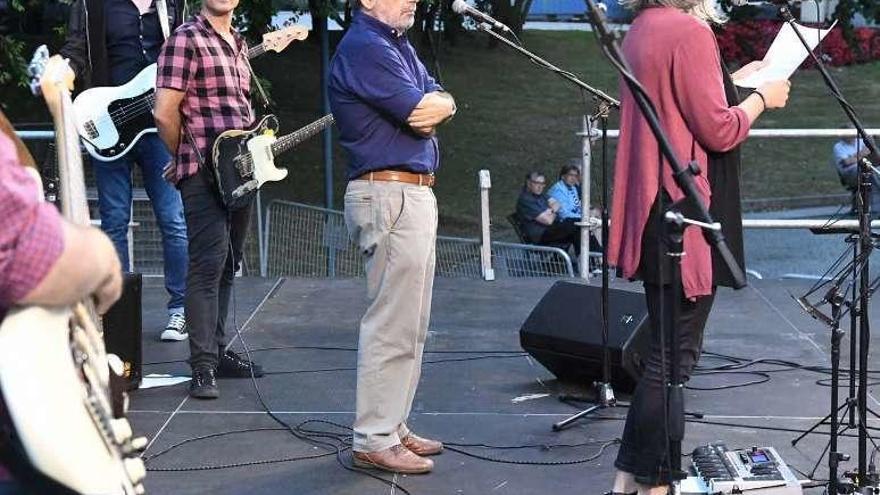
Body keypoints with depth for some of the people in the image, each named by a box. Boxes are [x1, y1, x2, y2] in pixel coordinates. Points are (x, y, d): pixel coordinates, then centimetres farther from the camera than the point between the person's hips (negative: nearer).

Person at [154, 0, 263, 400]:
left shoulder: (238, 44, 17)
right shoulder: (186, 40, -9)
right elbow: (165, 113, -14)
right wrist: (188, 159, -2)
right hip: (203, 175, -8)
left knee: (227, 266, 14)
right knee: (207, 265, -11)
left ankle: (217, 350, 23)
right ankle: (203, 366, -9)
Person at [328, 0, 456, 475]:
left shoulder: (397, 44, 17)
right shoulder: (364, 48, -14)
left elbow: (442, 104, 12)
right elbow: (423, 112, -17)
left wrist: (437, 104, -10)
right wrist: (434, 103, 4)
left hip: (414, 193, 10)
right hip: (391, 197, -10)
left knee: (410, 325, 15)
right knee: (393, 327, -7)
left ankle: (392, 426, 23)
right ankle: (374, 441, -1)